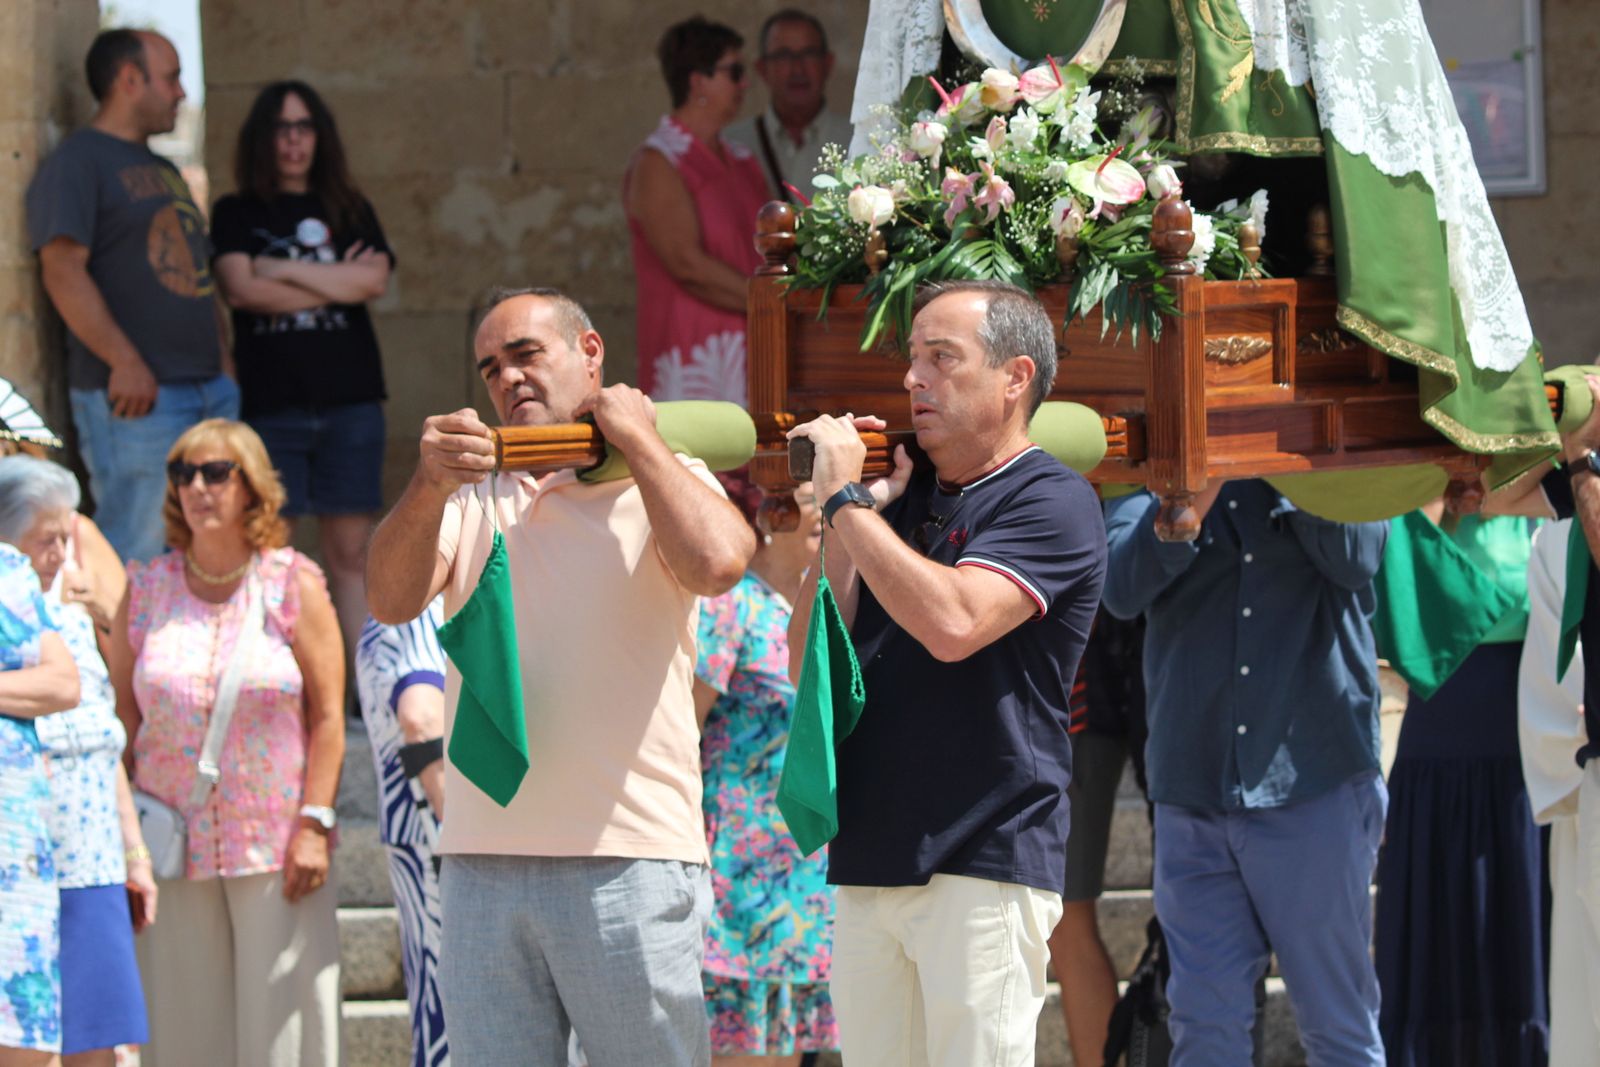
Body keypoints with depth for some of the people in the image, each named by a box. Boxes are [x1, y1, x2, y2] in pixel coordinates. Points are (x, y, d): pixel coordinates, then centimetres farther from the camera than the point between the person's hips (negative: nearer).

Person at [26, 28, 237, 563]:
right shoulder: (76, 163, -7)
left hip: (209, 393, 9)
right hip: (136, 398, -9)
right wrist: (124, 361, -23)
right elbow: (63, 272, -17)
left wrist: (223, 358, 18)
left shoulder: (163, 170, 23)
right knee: (134, 559, -12)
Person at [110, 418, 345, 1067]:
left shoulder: (294, 586, 2)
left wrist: (315, 825, -9)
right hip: (175, 847, 2)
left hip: (276, 846, -2)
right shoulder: (146, 590, 8)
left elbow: (328, 714, -1)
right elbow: (123, 715, 10)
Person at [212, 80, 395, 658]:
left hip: (349, 400, 2)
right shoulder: (236, 214, 8)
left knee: (350, 550, 3)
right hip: (269, 404, -2)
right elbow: (241, 287, -10)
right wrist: (337, 282, -5)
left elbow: (375, 279, -4)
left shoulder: (349, 211, 14)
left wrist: (285, 271, -8)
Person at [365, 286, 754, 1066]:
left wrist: (636, 439, -2)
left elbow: (718, 563, -15)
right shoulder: (471, 494, 17)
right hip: (481, 864, 3)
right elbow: (392, 601, -2)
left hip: (629, 861, -3)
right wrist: (429, 487, -20)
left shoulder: (667, 480, 9)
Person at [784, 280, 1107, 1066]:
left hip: (985, 862, -7)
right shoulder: (903, 501, 17)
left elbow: (953, 624, -22)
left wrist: (845, 501, -14)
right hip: (870, 866, 7)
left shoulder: (1052, 503, -5)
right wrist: (841, 519, 2)